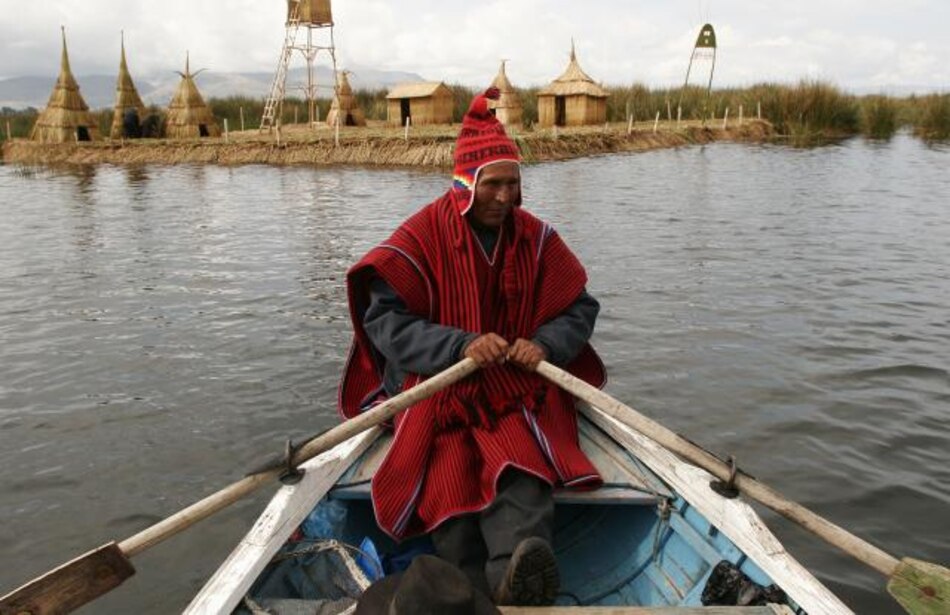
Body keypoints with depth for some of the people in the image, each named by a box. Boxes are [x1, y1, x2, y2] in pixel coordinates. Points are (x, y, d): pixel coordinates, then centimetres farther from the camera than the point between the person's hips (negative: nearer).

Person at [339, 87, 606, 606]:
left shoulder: (536, 237, 7)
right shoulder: (422, 236, -4)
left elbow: (580, 308, 11)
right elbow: (384, 319, -10)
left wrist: (545, 344, -11)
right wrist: (461, 345, -23)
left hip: (519, 393, 1)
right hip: (440, 393, 0)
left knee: (522, 470, -30)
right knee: (448, 485, -26)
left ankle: (516, 580, -49)